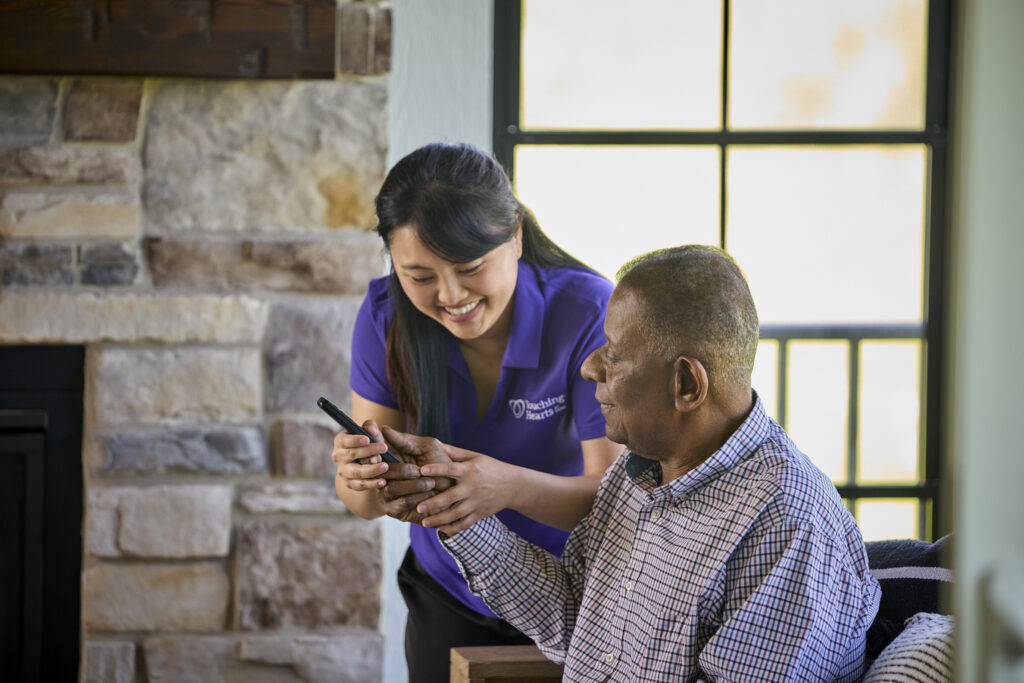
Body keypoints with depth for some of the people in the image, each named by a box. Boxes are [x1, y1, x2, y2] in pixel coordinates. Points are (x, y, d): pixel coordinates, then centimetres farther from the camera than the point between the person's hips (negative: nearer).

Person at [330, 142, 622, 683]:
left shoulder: (587, 312, -25)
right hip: (447, 600, 3)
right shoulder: (386, 315, -14)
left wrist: (509, 486, -46)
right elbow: (362, 505, -13)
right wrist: (365, 481, -38)